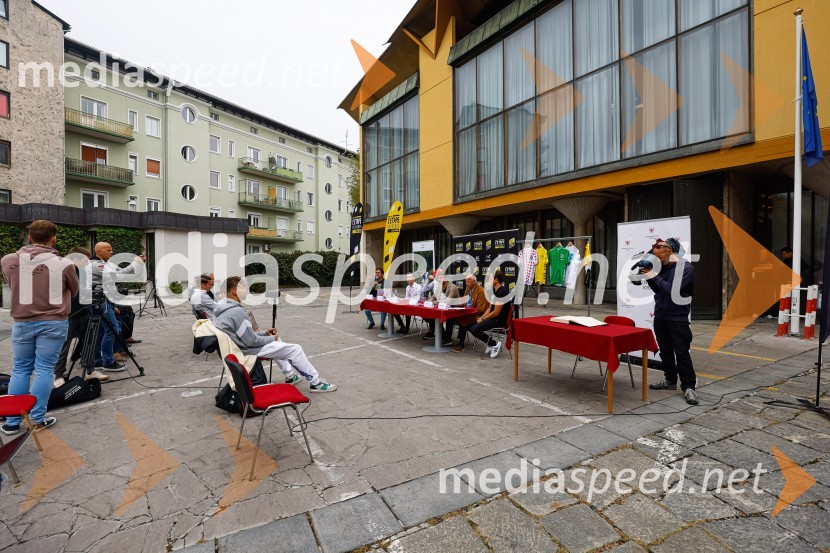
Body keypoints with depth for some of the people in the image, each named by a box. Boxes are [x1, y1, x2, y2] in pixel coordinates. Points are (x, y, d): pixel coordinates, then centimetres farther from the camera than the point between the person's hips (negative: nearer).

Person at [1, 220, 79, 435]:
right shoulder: (63, 264, -13)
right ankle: (37, 418, 11)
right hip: (53, 323, -3)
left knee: (20, 370, 13)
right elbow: (73, 291, 4)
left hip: (22, 323, 3)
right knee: (44, 369, 4)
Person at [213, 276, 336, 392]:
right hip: (250, 350, -10)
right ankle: (316, 383, 10)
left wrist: (264, 333, 8)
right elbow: (251, 341, -25)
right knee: (295, 349, -2)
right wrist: (271, 338, -9)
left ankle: (289, 376, 33)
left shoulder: (221, 310, 3)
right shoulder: (236, 311, -28)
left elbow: (246, 335, 11)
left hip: (240, 346, 10)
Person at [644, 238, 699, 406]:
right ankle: (670, 380, 27)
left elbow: (673, 290, -23)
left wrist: (655, 277, -16)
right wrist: (649, 277, 0)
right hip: (660, 316, 7)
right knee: (665, 351, 14)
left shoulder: (686, 268, -12)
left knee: (682, 353, -2)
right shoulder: (664, 266, 8)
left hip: (678, 319, -7)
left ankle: (688, 387, 8)